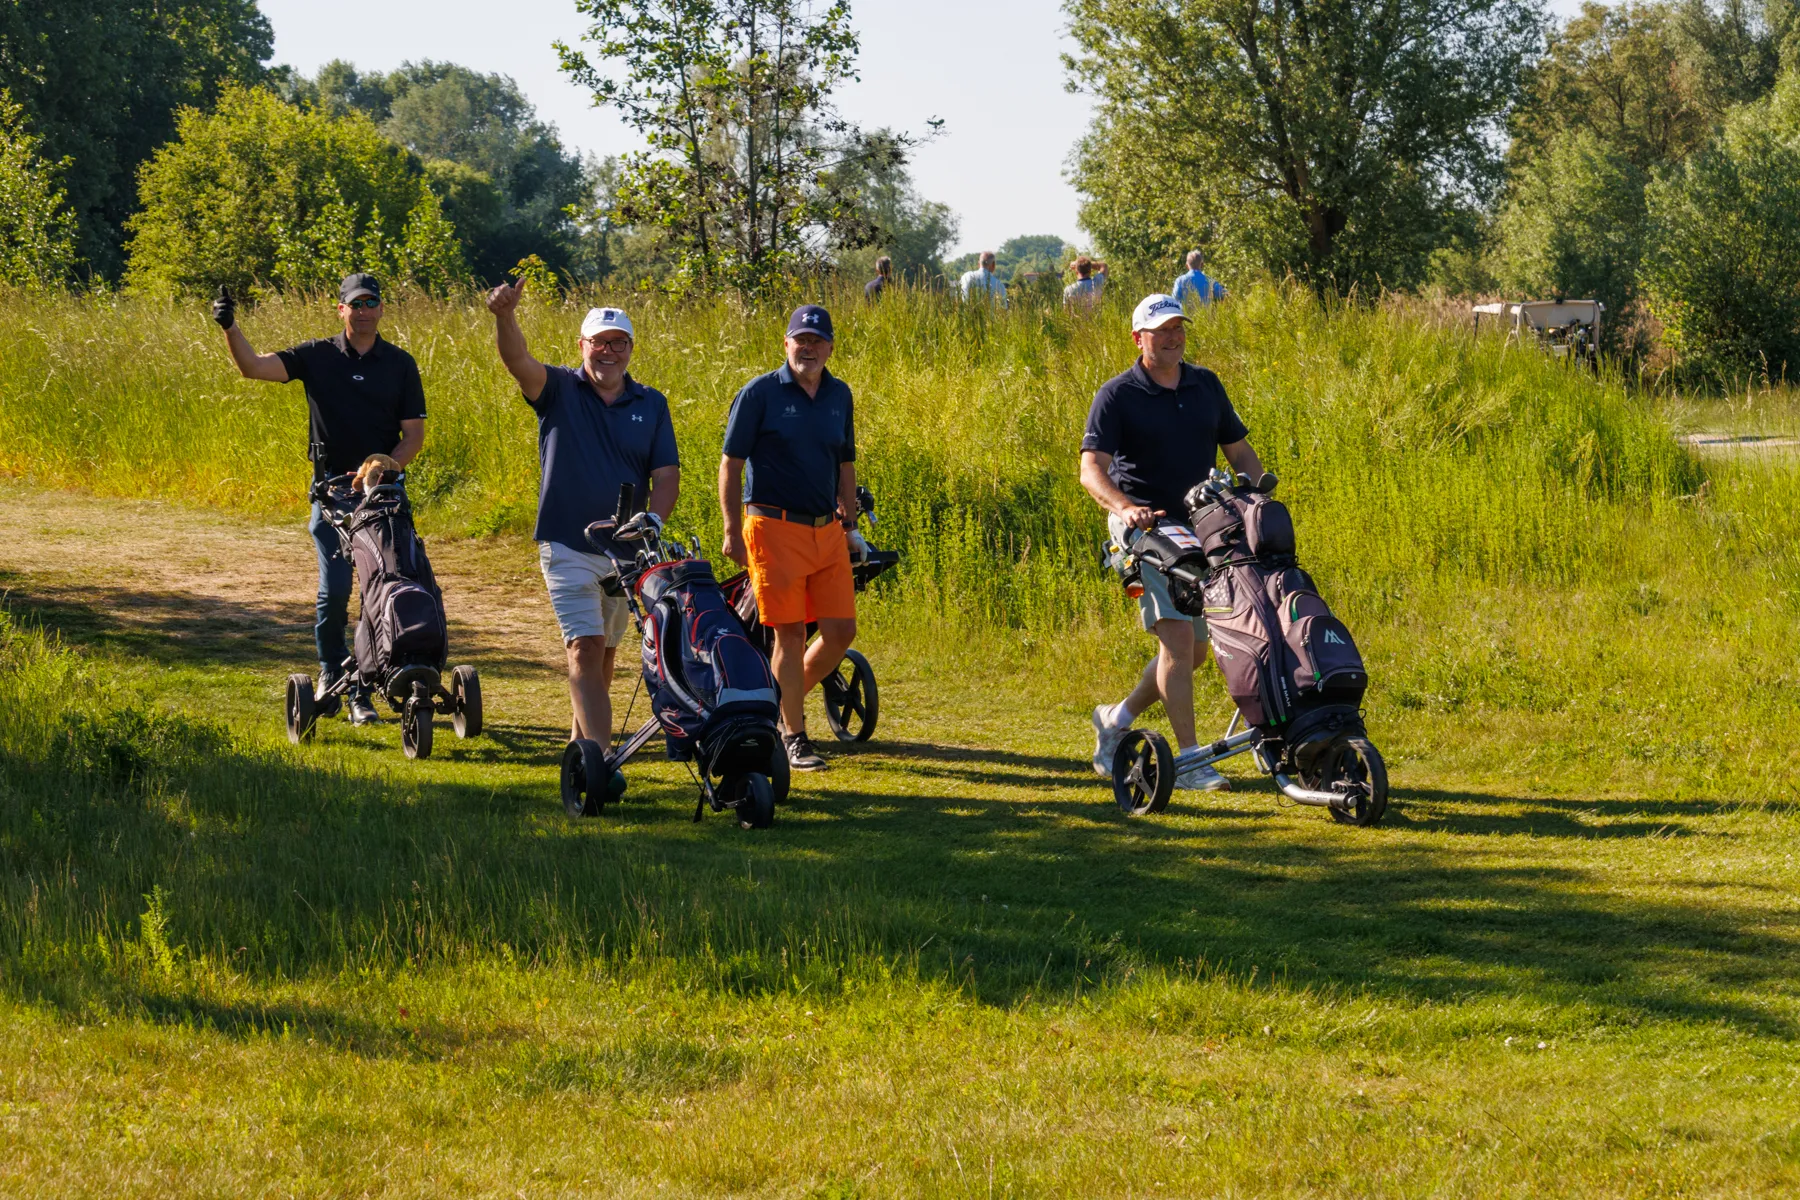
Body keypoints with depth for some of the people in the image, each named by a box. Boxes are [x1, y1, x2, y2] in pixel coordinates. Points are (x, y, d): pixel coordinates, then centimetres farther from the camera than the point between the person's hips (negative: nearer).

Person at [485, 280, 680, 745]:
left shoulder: (652, 405, 6)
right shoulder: (559, 390, -1)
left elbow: (666, 475, 2)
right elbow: (518, 360, -20)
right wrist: (505, 316, -41)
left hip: (627, 549, 4)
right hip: (568, 546, -3)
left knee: (605, 654, 15)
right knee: (585, 650, -13)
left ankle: (581, 745, 33)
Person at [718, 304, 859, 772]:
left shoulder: (840, 396, 12)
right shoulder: (759, 394, -4)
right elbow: (730, 464, -3)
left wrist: (849, 522, 18)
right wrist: (732, 529, -8)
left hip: (826, 531, 5)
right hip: (775, 528, -5)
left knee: (841, 631, 1)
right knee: (790, 633, -7)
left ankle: (785, 701, 23)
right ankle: (794, 738, 2)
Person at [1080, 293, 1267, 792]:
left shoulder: (1206, 386, 12)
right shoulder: (1117, 395, -5)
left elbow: (1240, 452, 17)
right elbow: (1092, 469, -13)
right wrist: (1124, 507, -32)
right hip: (1145, 527, -6)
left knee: (1194, 650, 10)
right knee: (1176, 634, -18)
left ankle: (1119, 718, 31)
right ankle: (1188, 759, -17)